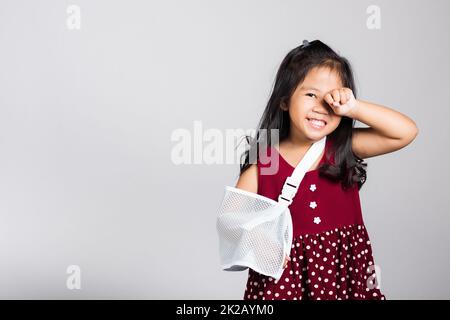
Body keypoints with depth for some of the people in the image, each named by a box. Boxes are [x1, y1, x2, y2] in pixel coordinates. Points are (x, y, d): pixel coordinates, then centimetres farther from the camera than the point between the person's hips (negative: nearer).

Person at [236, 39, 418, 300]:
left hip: (347, 276, 2)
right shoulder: (260, 168, -11)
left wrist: (353, 107, -22)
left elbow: (406, 132, -12)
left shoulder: (343, 149, -4)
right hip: (283, 282, -2)